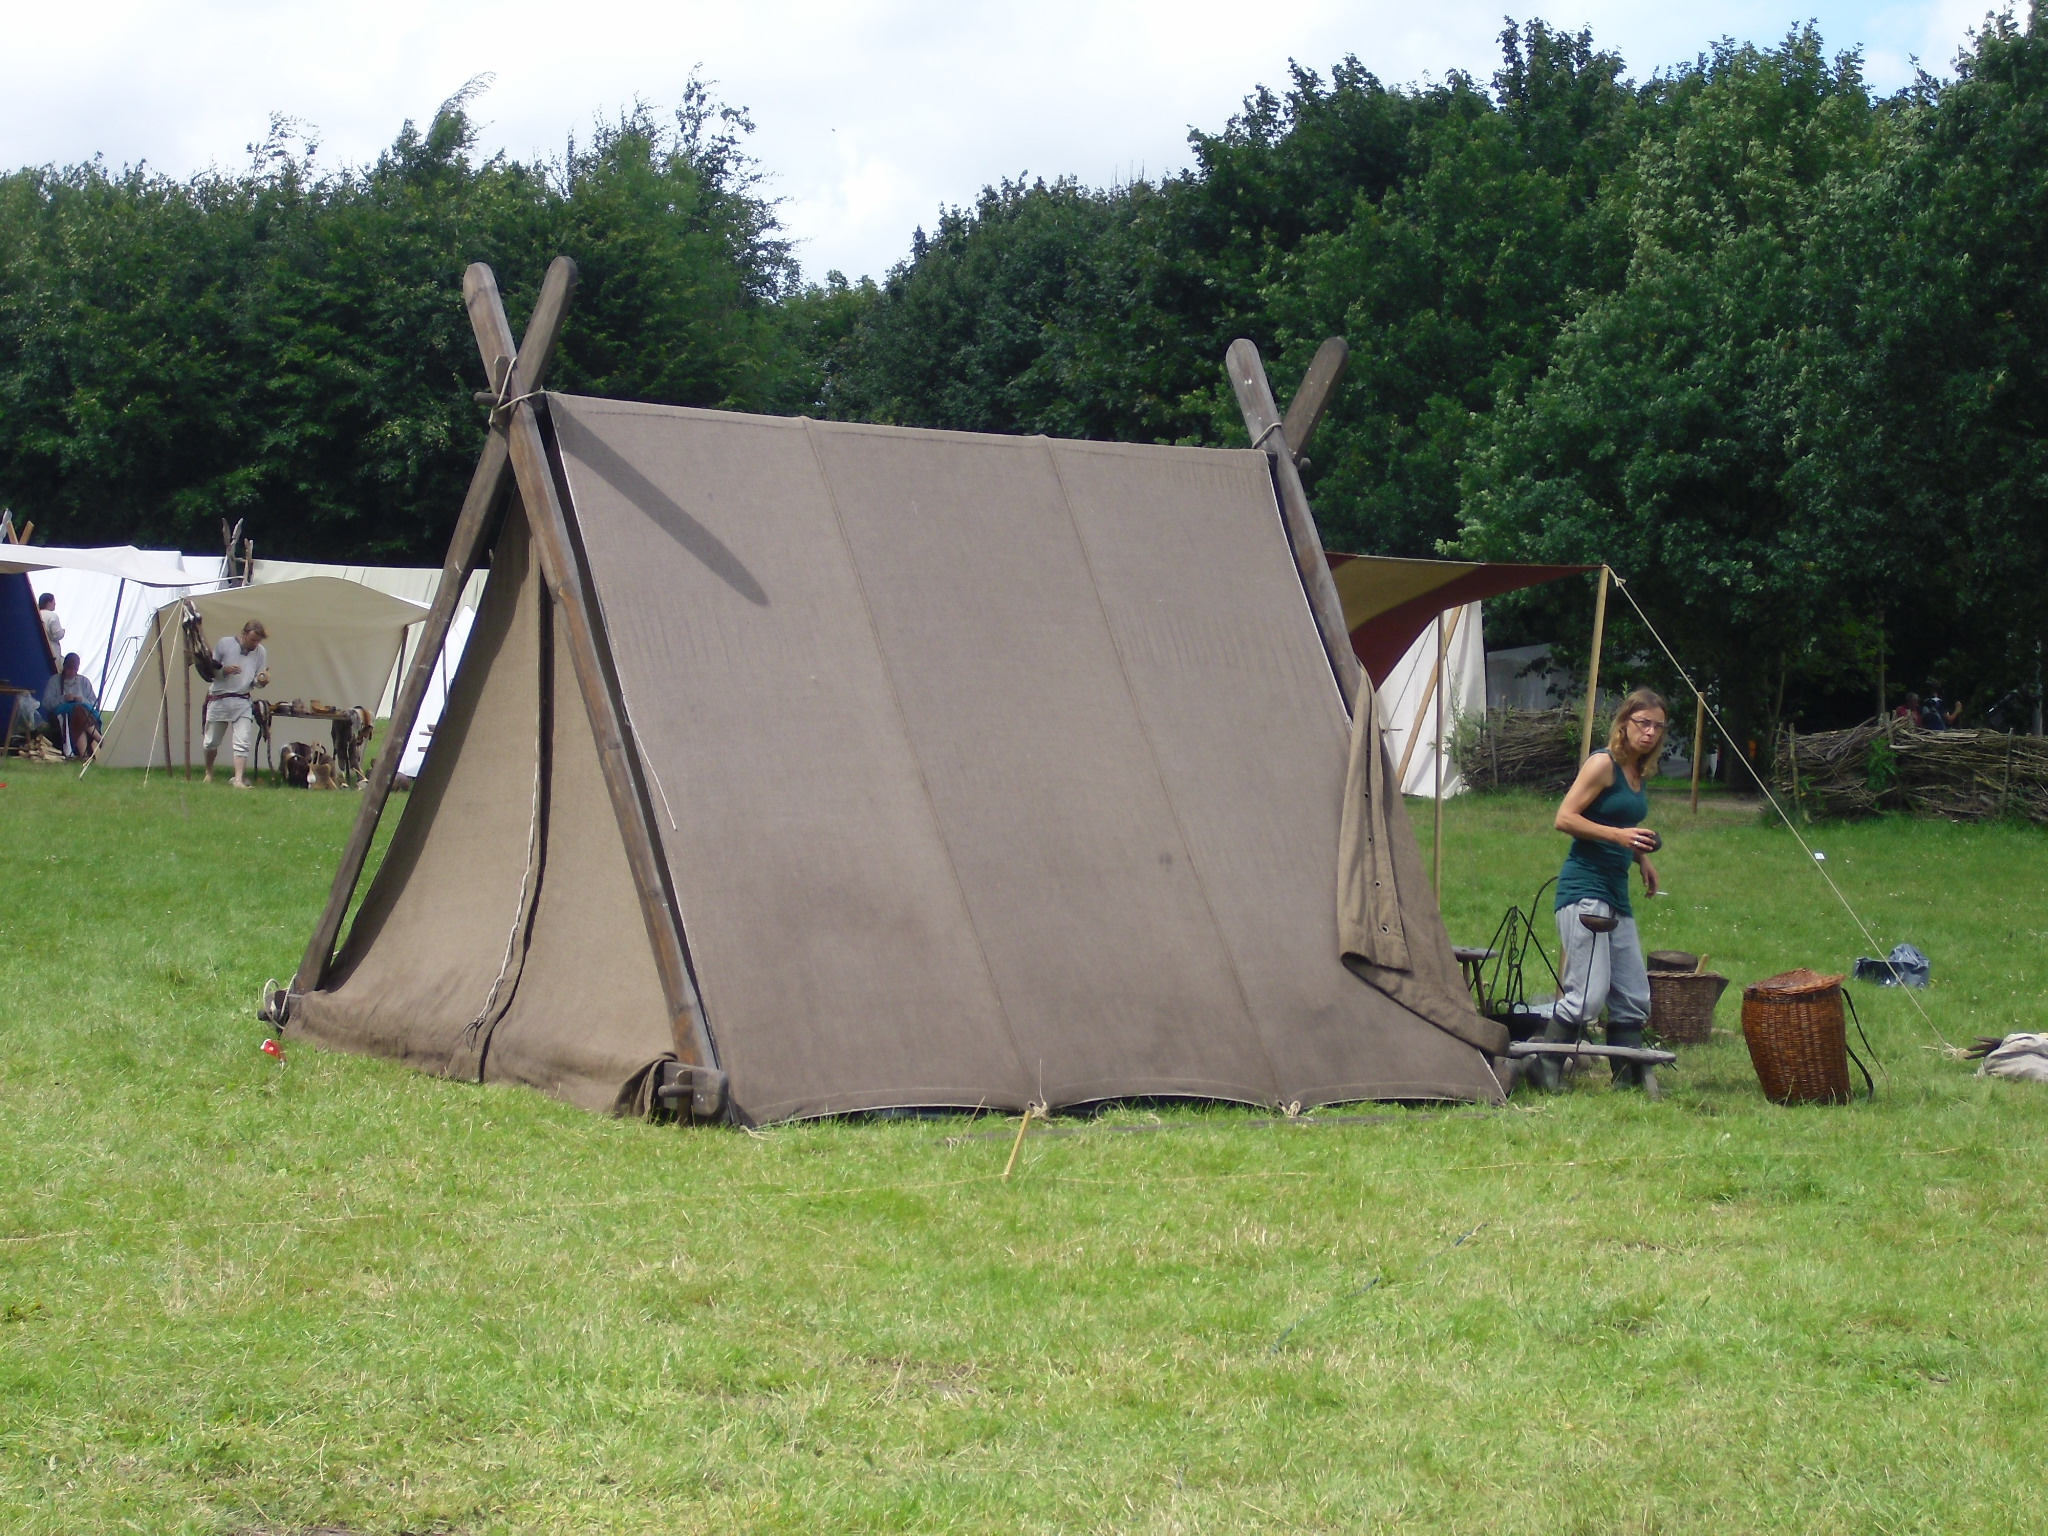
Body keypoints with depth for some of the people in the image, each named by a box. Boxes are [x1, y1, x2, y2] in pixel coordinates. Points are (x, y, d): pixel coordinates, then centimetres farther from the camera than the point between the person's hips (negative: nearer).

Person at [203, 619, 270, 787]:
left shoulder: (261, 651, 2)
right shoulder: (224, 643, -5)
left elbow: (256, 682, 7)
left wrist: (262, 681, -16)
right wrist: (225, 670, -20)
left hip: (242, 702, 1)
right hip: (218, 700, -1)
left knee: (243, 744, -14)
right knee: (211, 742, 12)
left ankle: (239, 779, -15)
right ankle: (209, 773, 35)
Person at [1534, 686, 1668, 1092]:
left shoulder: (1638, 773, 15)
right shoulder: (1603, 763, -9)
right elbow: (1565, 818, -15)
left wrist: (1641, 857, 14)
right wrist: (1618, 835, -23)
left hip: (1616, 895, 9)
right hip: (1584, 889, -9)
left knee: (1633, 998, 9)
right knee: (1588, 996, -14)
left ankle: (1630, 1078, 16)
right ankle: (1544, 1073, -4)